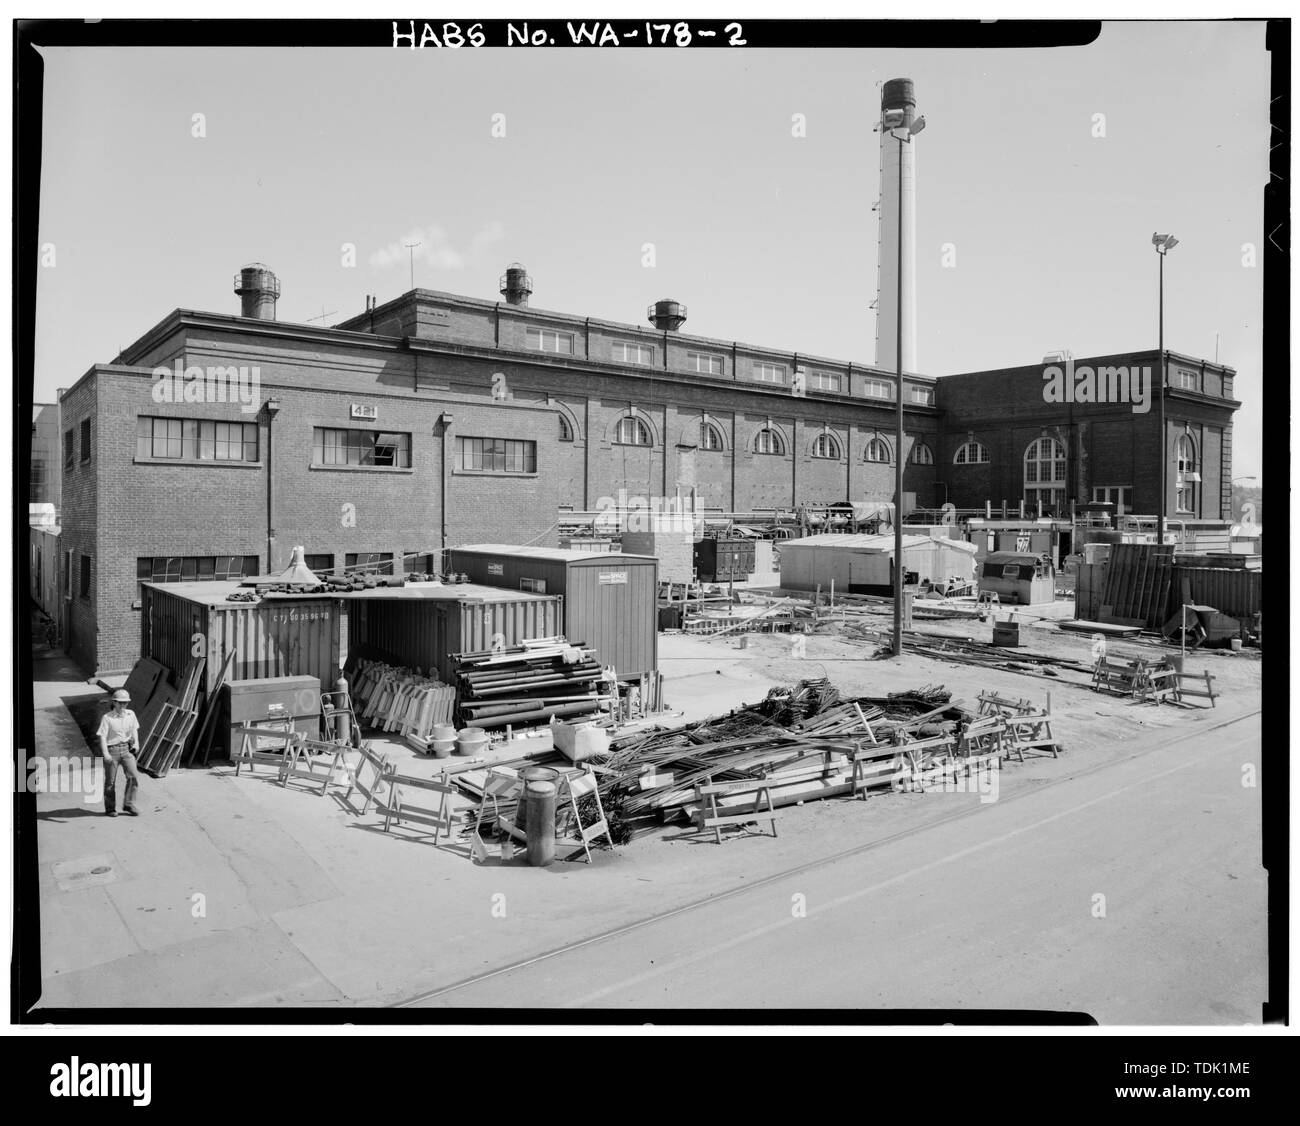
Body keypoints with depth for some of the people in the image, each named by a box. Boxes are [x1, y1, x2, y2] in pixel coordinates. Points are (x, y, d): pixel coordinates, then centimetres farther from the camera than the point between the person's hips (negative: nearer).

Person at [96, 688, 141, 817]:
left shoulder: (130, 714, 3)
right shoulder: (107, 718, -11)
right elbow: (102, 737, -15)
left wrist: (136, 743, 3)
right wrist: (105, 753, -26)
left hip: (126, 749, 4)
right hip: (112, 750, -4)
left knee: (133, 776, -8)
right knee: (110, 782, 7)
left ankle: (128, 804, 5)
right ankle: (110, 808, 23)